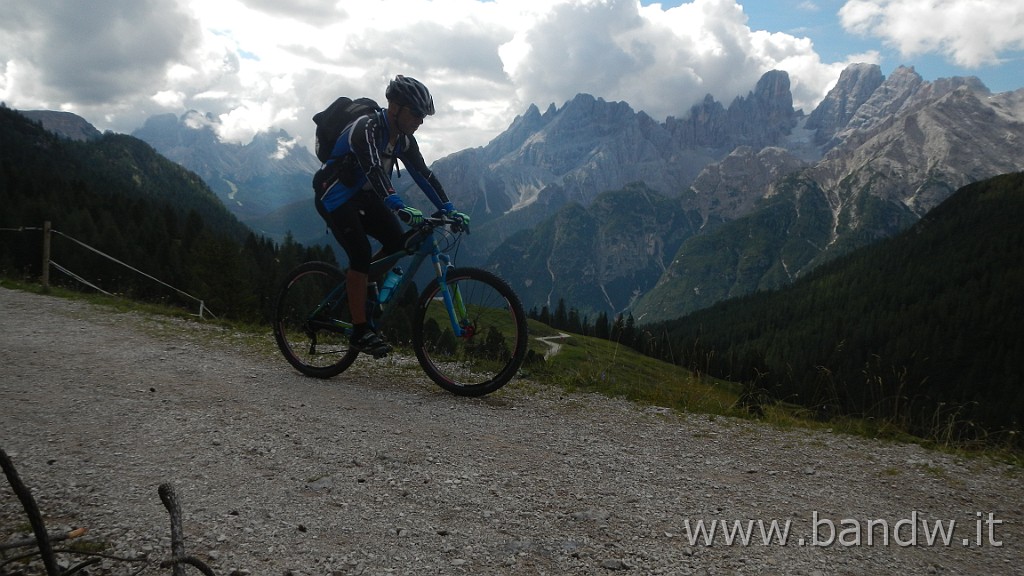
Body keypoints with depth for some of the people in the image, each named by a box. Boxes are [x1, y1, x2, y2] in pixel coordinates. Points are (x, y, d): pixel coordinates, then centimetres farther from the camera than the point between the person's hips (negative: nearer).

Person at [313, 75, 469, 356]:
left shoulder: (403, 139, -1)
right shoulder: (366, 128, -26)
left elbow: (422, 174, 0)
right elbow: (374, 169, -41)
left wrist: (449, 209, -10)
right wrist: (398, 207, -54)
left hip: (363, 196, 8)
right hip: (334, 196, -8)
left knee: (397, 241, -8)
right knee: (361, 253, -19)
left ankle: (357, 283, 15)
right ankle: (360, 331, -12)